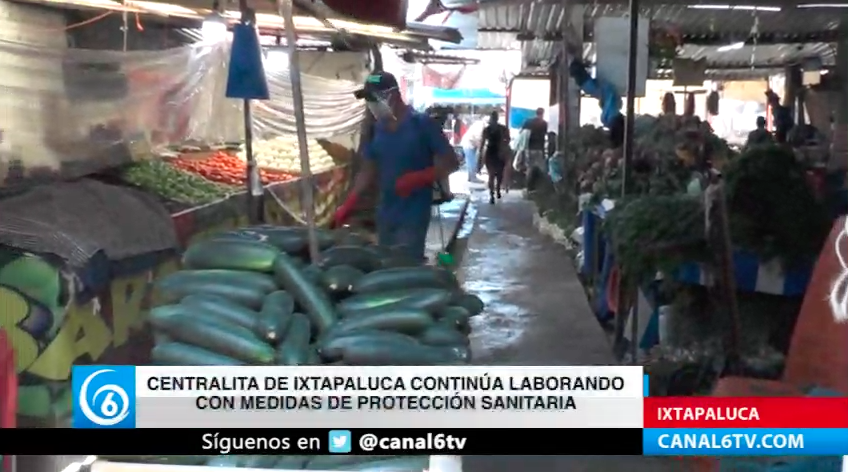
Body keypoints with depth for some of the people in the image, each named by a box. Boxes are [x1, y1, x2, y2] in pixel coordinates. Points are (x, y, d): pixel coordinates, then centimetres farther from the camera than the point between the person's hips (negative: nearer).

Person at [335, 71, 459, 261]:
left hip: (412, 217, -6)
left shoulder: (422, 124, -10)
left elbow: (451, 163, -9)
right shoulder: (377, 129, 8)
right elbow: (368, 170, 15)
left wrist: (417, 178, -23)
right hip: (385, 216, 7)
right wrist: (348, 204, 5)